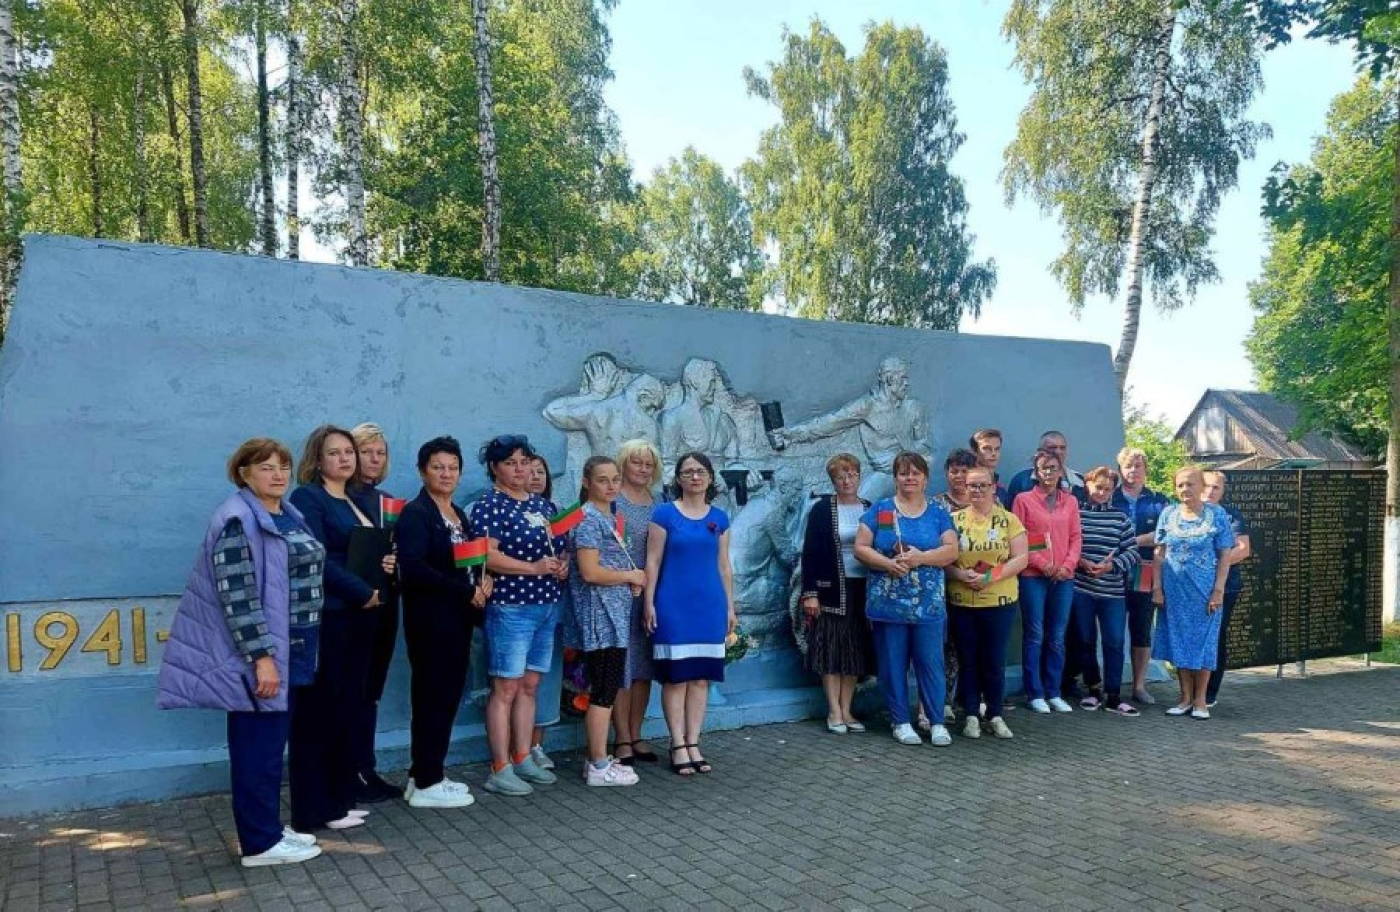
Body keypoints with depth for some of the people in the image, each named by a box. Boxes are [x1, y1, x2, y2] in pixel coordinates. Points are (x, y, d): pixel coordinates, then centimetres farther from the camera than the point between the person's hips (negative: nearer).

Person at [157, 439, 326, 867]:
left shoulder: (288, 514, 13)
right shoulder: (236, 520, -15)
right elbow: (237, 594, -21)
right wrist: (261, 656, -23)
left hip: (291, 647, 9)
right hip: (258, 651, -9)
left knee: (273, 742, 15)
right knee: (258, 745, -1)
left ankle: (269, 828, 26)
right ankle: (260, 842, 9)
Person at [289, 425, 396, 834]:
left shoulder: (356, 503, 18)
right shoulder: (307, 498, -6)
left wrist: (386, 567, 1)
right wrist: (364, 592, -14)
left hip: (358, 618, 8)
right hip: (325, 617, -8)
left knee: (350, 708, 11)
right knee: (319, 711, -3)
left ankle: (340, 798, 20)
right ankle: (314, 809, 5)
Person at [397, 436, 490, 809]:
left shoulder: (459, 515, 16)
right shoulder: (415, 513, -9)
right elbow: (413, 567, -21)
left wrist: (482, 580, 0)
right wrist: (466, 590, -18)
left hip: (458, 618, 8)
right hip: (430, 619, -8)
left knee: (449, 695, 11)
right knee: (432, 697, -3)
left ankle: (426, 775, 22)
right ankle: (426, 785, 7)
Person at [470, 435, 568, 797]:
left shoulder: (541, 503, 14)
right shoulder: (489, 505, -8)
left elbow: (559, 545, 22)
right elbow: (487, 556, -19)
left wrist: (563, 563, 0)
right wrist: (535, 568, -21)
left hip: (546, 606, 7)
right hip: (510, 607, -7)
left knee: (530, 685, 13)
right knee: (506, 688, -2)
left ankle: (523, 759, 22)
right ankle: (500, 770, 5)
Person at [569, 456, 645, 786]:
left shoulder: (609, 517, 16)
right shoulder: (588, 518, -13)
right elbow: (590, 572, -21)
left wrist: (631, 581, 6)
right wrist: (631, 576, -9)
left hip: (614, 614, 9)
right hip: (598, 614, -9)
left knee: (606, 689, 12)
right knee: (605, 690, -5)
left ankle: (598, 759, 20)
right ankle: (599, 767, 2)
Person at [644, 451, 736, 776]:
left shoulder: (719, 518, 9)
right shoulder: (664, 514, -2)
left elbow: (723, 565, 12)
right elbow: (653, 561, -3)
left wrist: (730, 606, 11)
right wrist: (649, 602, -8)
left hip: (710, 605, 4)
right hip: (674, 605, -4)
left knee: (701, 677, 7)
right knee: (676, 677, 0)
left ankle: (693, 743, 15)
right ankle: (678, 746, 8)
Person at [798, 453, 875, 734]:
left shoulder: (870, 510, 8)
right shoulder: (822, 509, -2)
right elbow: (810, 553, -5)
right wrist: (809, 593, -12)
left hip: (863, 589, 4)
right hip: (832, 590, -3)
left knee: (856, 651, 6)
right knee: (832, 650, -1)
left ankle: (846, 711, 15)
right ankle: (834, 713, 8)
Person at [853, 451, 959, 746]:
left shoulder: (938, 512, 7)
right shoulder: (879, 509, 4)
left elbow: (952, 550, -1)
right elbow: (860, 548, 0)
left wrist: (920, 558, -17)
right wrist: (888, 564, -17)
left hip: (928, 604, 1)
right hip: (888, 603, 0)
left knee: (931, 663, 2)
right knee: (893, 664, 5)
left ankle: (937, 722, 14)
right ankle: (900, 721, 17)